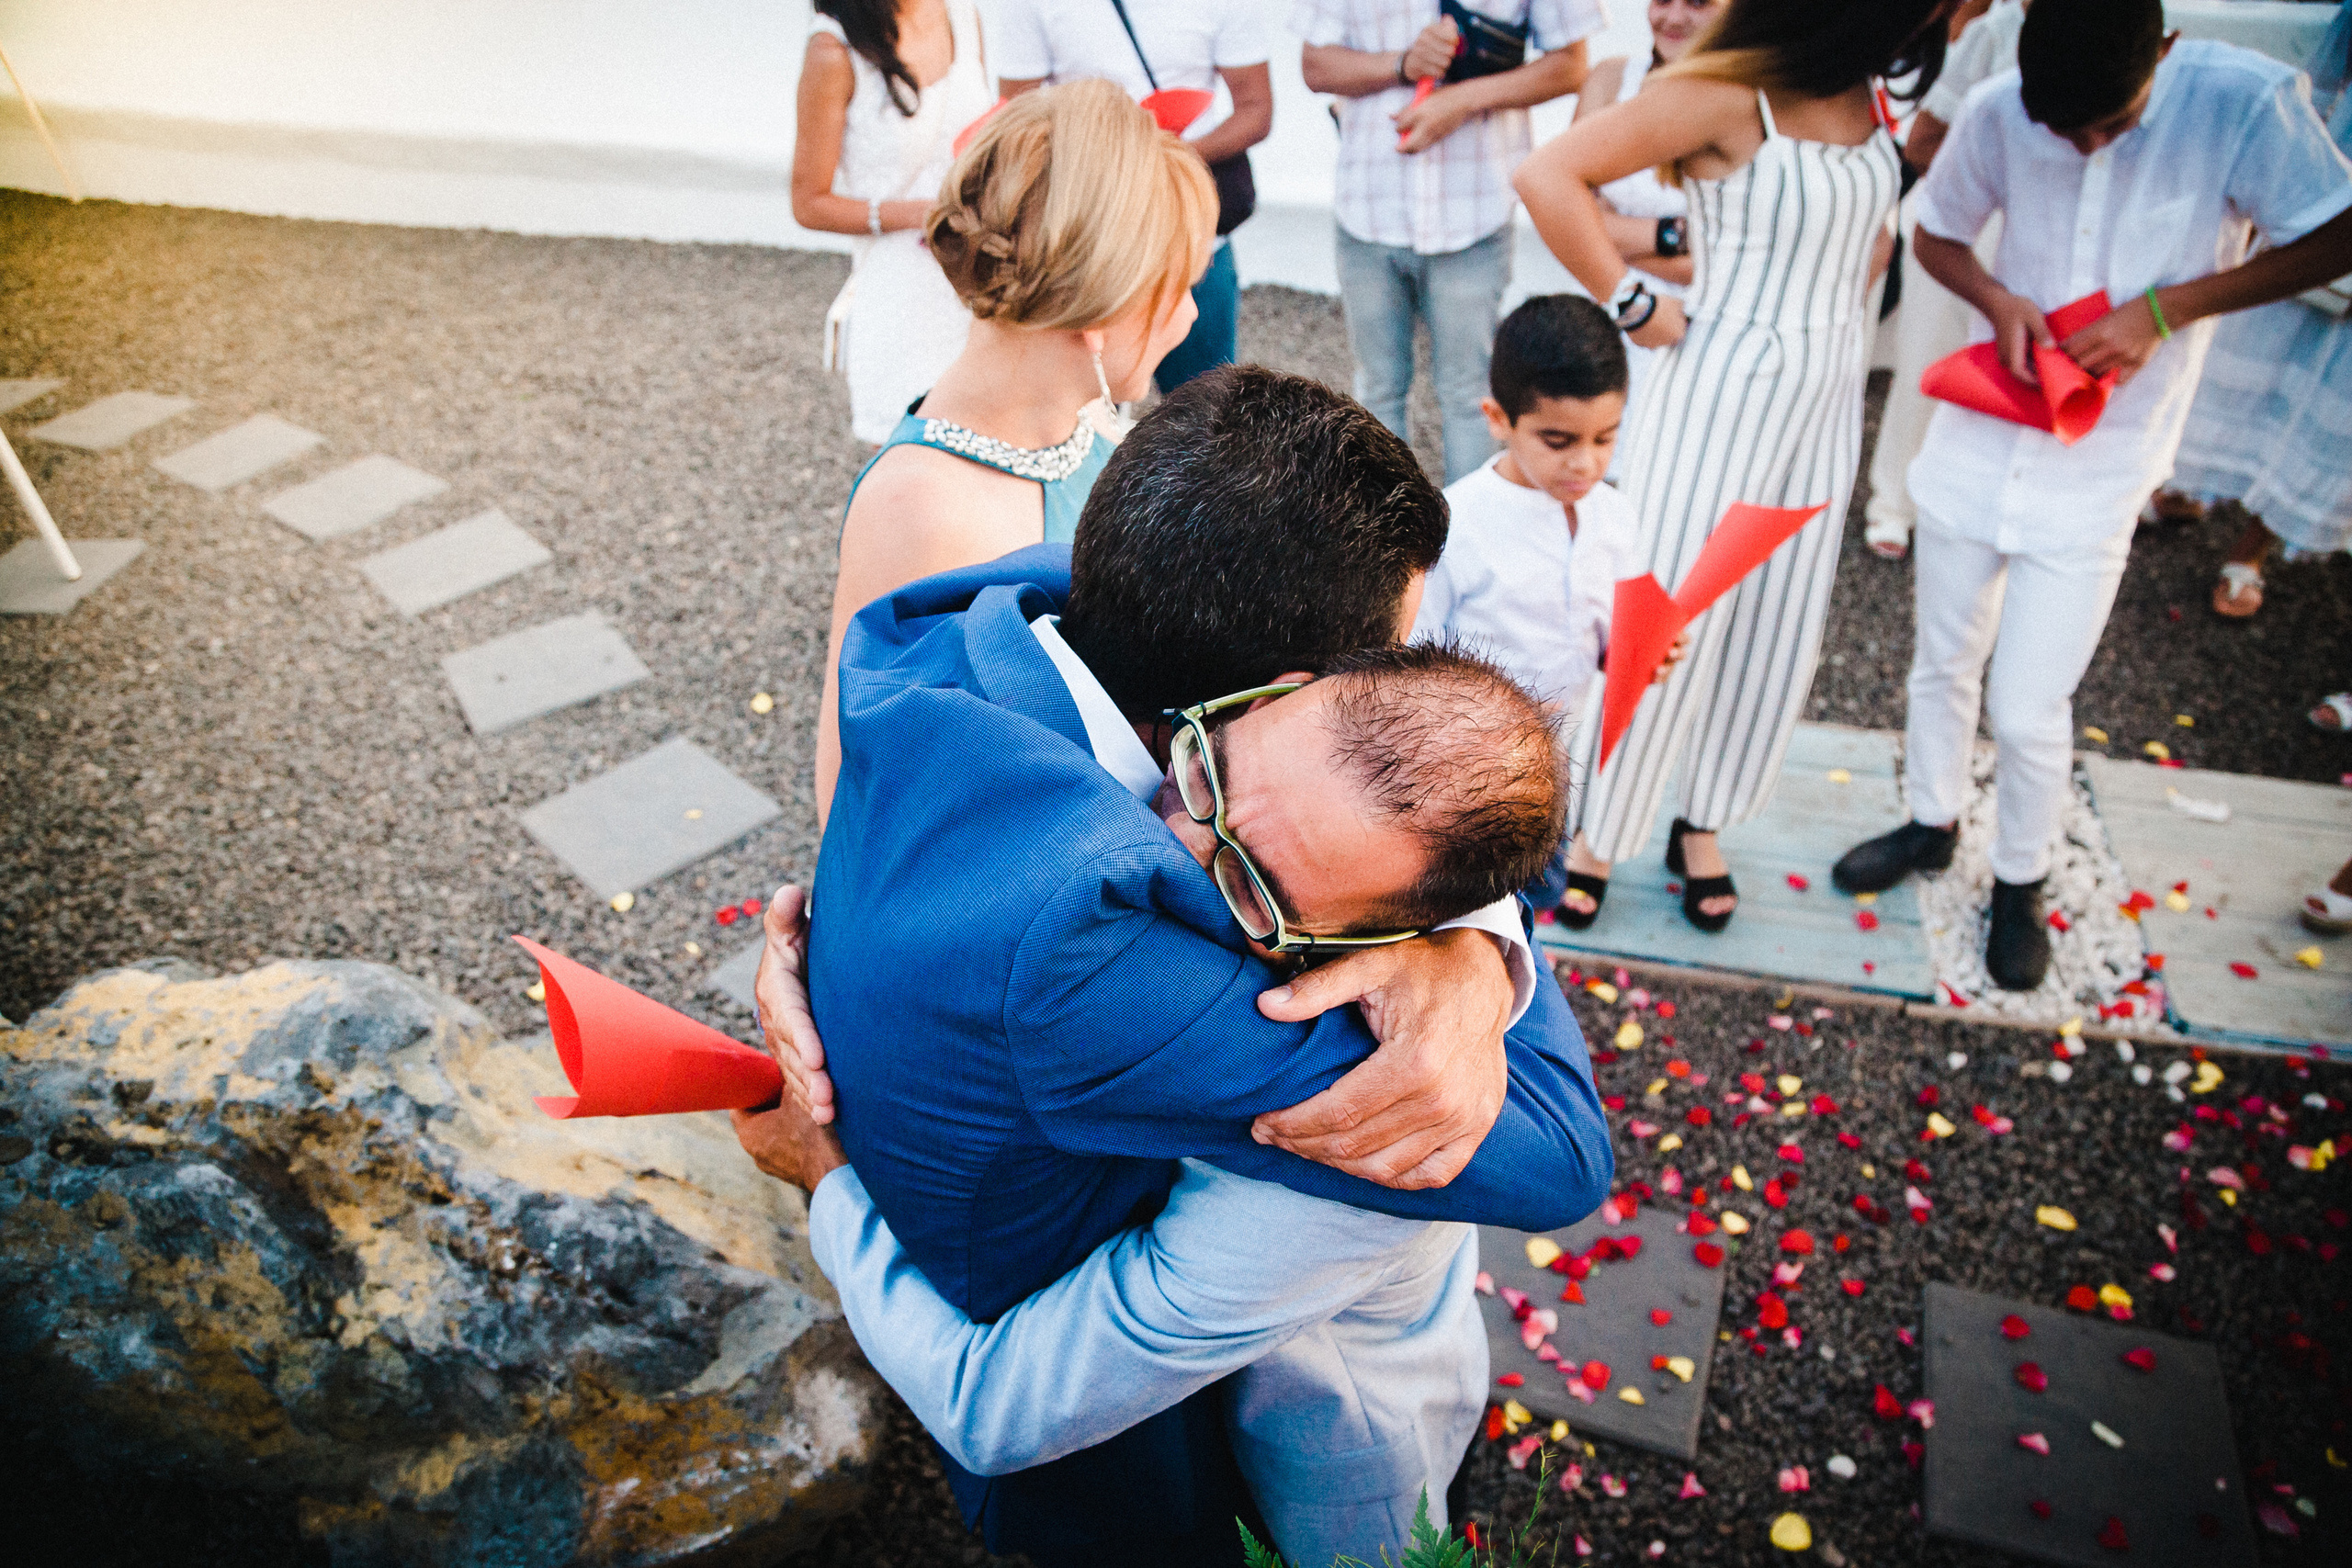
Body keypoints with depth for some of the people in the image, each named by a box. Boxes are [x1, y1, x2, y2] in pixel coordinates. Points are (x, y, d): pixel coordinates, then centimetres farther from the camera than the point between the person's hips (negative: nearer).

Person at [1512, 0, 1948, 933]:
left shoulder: (1872, 92, 4)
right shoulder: (1730, 90, -18)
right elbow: (1549, 175, -23)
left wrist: (1846, 308, 7)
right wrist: (1632, 306, -17)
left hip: (1828, 401, 7)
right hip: (1721, 393, -7)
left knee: (1776, 629, 13)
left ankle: (1702, 827, 32)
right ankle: (1594, 835, 21)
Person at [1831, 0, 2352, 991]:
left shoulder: (2245, 103, -16)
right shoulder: (1997, 114, -9)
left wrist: (2162, 308, -20)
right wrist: (1998, 299, -13)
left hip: (2097, 473, -3)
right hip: (1979, 437, 3)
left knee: (2030, 710, -1)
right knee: (1943, 662, 17)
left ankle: (2021, 883, 25)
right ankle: (1932, 824, 41)